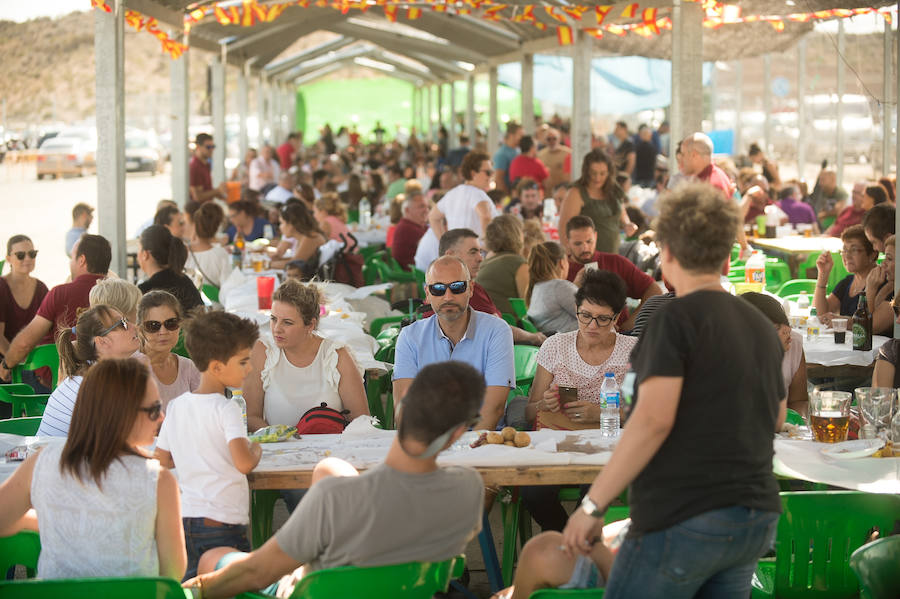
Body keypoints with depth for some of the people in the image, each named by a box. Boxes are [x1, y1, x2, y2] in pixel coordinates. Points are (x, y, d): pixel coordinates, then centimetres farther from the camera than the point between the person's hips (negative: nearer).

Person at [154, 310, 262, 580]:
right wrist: (256, 450, -2)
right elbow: (244, 464, -23)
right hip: (222, 525, -6)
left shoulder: (176, 406, 7)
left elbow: (161, 460, 14)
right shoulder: (226, 409, -13)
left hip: (183, 518, 7)